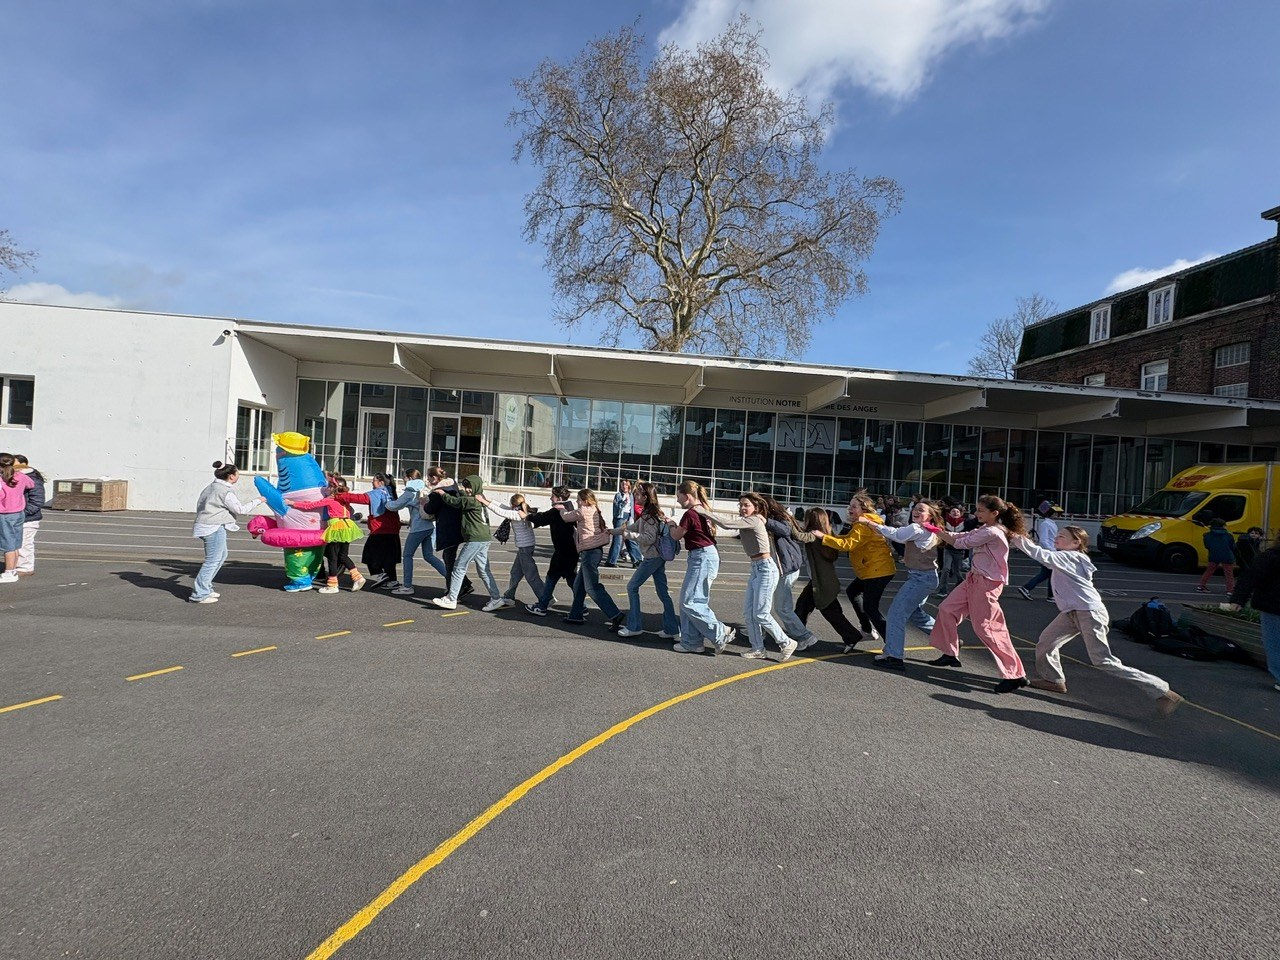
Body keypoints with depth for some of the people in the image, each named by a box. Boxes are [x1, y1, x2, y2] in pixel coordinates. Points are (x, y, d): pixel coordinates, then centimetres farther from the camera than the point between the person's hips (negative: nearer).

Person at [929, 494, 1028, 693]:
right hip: (974, 579, 10)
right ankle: (950, 654, 27)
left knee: (986, 628, -9)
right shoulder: (985, 530, 11)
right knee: (947, 609, 14)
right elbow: (961, 536, 9)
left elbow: (962, 542, -15)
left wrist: (939, 533, -3)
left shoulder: (992, 533, -21)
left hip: (987, 583, -10)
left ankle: (1016, 674, -2)